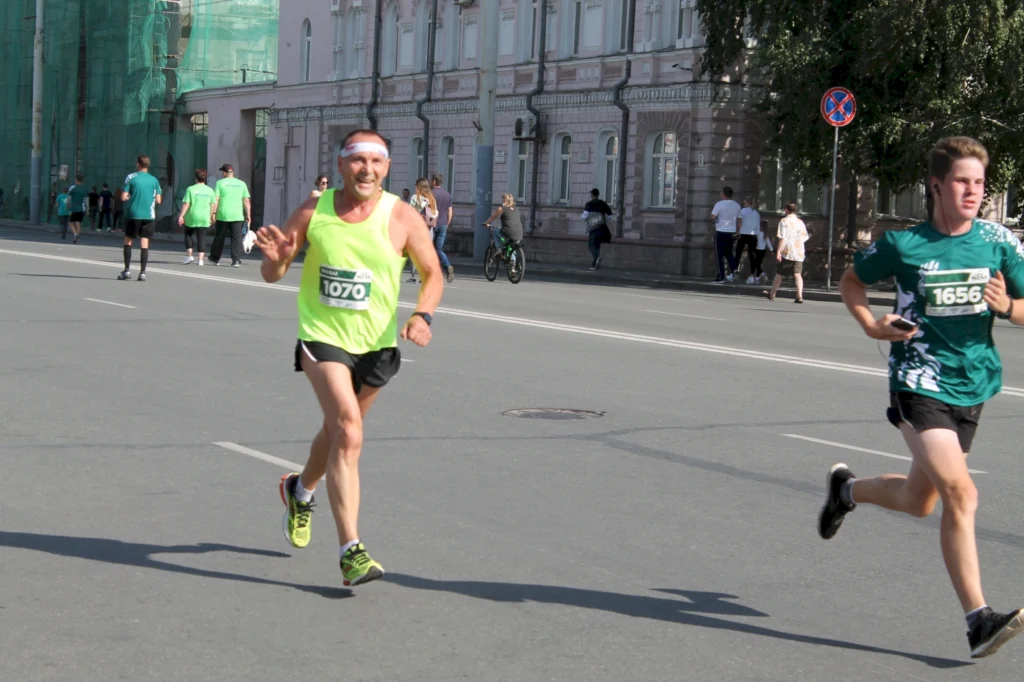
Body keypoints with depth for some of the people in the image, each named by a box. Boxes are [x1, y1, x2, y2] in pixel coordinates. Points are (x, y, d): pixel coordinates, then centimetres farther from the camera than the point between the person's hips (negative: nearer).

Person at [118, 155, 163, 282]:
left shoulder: (130, 178, -4)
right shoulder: (154, 180, 4)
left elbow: (123, 197, -7)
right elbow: (158, 200, 3)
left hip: (133, 214, -2)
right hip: (149, 215, 2)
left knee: (128, 241, 11)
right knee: (144, 243, 2)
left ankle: (127, 270, 6)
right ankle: (142, 272, -3)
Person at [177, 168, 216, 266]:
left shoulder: (191, 189, -7)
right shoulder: (210, 190, 3)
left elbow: (186, 204, -10)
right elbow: (212, 205, 7)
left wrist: (181, 216, -6)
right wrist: (211, 216, 19)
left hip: (192, 217, -2)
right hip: (204, 218, 2)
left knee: (188, 235, 18)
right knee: (201, 238, 5)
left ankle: (189, 255, 8)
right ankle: (200, 259, -2)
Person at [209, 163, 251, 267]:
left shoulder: (220, 183, 0)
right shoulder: (242, 184, 7)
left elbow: (215, 200, -7)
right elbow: (246, 201, 3)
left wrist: (213, 213, -6)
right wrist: (248, 216, 4)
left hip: (222, 215, -1)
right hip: (238, 216, 1)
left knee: (219, 237, 12)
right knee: (236, 238, 1)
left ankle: (215, 258, 25)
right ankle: (236, 260, -8)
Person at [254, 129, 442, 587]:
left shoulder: (402, 218, -9)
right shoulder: (313, 212, -6)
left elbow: (432, 273, 2)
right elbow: (271, 274, 2)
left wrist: (423, 314, -17)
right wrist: (276, 258, -22)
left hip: (377, 343, 2)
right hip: (322, 336, -2)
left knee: (340, 429, 20)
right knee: (348, 430, -20)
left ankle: (301, 490, 53)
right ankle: (350, 551, -20)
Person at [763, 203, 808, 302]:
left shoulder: (784, 221, -5)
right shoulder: (800, 222, 9)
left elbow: (782, 238, -13)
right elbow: (805, 237, 13)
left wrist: (778, 251, -15)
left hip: (787, 252, -4)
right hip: (799, 252, 4)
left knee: (779, 274, 9)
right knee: (798, 274, -2)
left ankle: (772, 294, 21)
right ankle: (799, 296, -16)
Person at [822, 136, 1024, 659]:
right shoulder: (903, 244, -6)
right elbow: (851, 281, 11)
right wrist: (872, 326, -5)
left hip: (972, 385, 4)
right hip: (919, 381, -4)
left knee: (919, 502, 16)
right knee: (961, 494, -19)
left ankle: (847, 488, 47)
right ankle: (979, 620, -15)